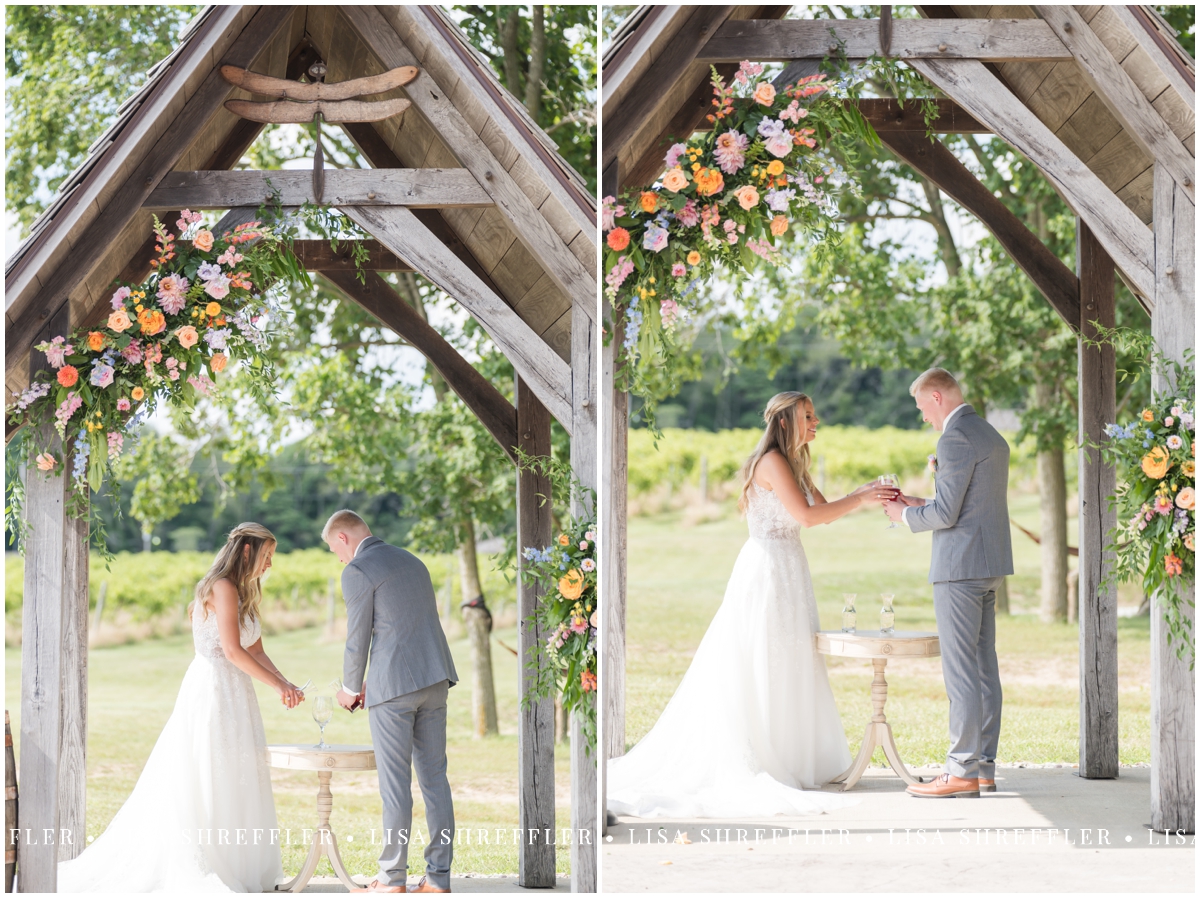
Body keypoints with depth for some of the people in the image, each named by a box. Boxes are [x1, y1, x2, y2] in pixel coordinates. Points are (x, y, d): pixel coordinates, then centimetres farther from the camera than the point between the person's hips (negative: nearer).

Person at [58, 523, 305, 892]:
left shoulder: (243, 592, 18)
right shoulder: (223, 588, -12)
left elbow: (255, 650, 13)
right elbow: (233, 650, -18)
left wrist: (285, 685, 0)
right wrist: (277, 684, -15)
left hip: (232, 694, 10)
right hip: (214, 690, -10)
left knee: (235, 783, 9)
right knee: (209, 781, -6)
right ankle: (199, 872, -3)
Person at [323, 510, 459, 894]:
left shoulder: (358, 571, -7)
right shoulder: (411, 561, 18)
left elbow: (358, 638, -6)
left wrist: (350, 688, 10)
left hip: (393, 688, -7)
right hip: (435, 678, 7)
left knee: (395, 782, -1)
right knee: (434, 777, 7)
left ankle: (391, 879, 3)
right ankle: (438, 877, 7)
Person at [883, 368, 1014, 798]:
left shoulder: (955, 438, -15)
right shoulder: (990, 436, 16)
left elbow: (947, 513, -18)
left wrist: (906, 516, -1)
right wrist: (920, 504, 18)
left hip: (960, 565, -10)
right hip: (989, 562, 10)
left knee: (960, 669, -7)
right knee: (983, 666, 11)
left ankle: (963, 772, -7)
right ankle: (984, 768, 14)